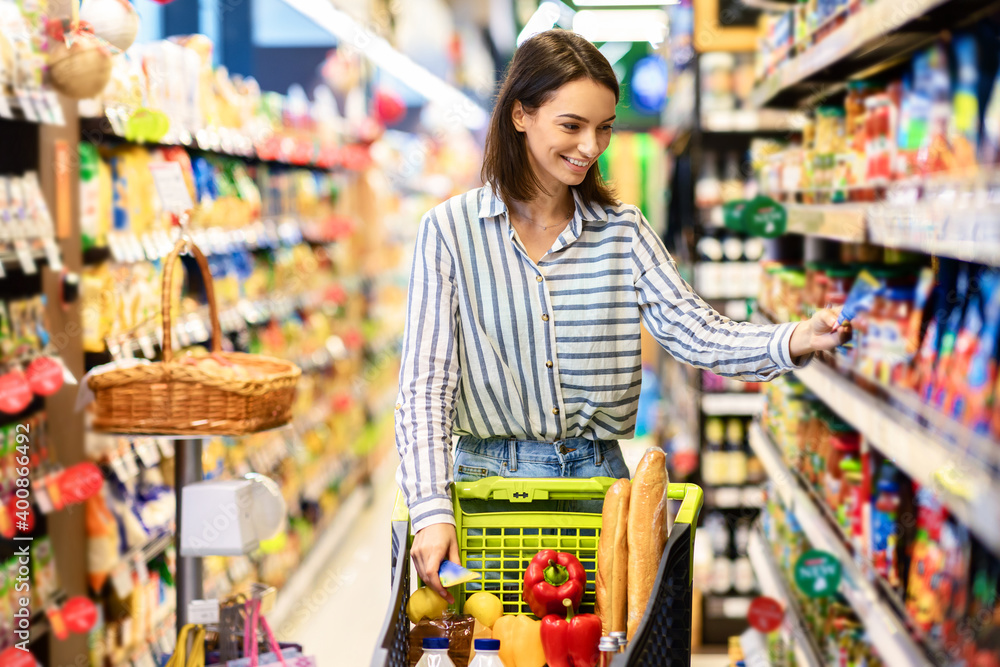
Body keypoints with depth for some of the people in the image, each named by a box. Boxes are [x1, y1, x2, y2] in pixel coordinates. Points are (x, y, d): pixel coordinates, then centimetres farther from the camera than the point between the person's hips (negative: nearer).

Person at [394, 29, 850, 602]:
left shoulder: (624, 231, 6)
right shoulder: (451, 231, -2)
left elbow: (696, 333, -5)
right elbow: (426, 384, -5)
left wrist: (796, 341, -24)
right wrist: (432, 511, -17)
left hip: (599, 475, 2)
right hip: (491, 479, -2)